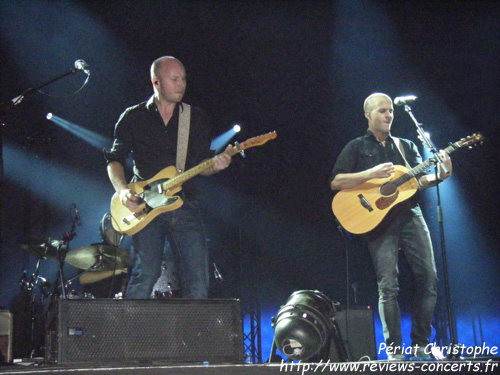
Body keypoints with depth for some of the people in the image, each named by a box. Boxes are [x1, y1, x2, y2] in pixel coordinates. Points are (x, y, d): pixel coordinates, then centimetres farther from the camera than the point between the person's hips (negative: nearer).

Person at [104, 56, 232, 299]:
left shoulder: (197, 118, 15)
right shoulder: (133, 117, 9)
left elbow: (200, 166, 13)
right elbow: (115, 159, 8)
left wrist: (216, 164, -10)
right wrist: (122, 190, -9)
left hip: (185, 205, 2)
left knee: (198, 280, -4)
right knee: (145, 275, -12)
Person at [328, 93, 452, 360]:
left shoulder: (406, 146, 20)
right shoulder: (356, 147, 9)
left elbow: (420, 181, 11)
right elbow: (335, 182, -2)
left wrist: (440, 175, -10)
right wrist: (371, 174, -13)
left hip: (410, 215, 4)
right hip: (379, 219, -4)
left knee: (429, 277, -4)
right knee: (388, 286, -9)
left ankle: (420, 345, 7)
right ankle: (394, 351, -3)